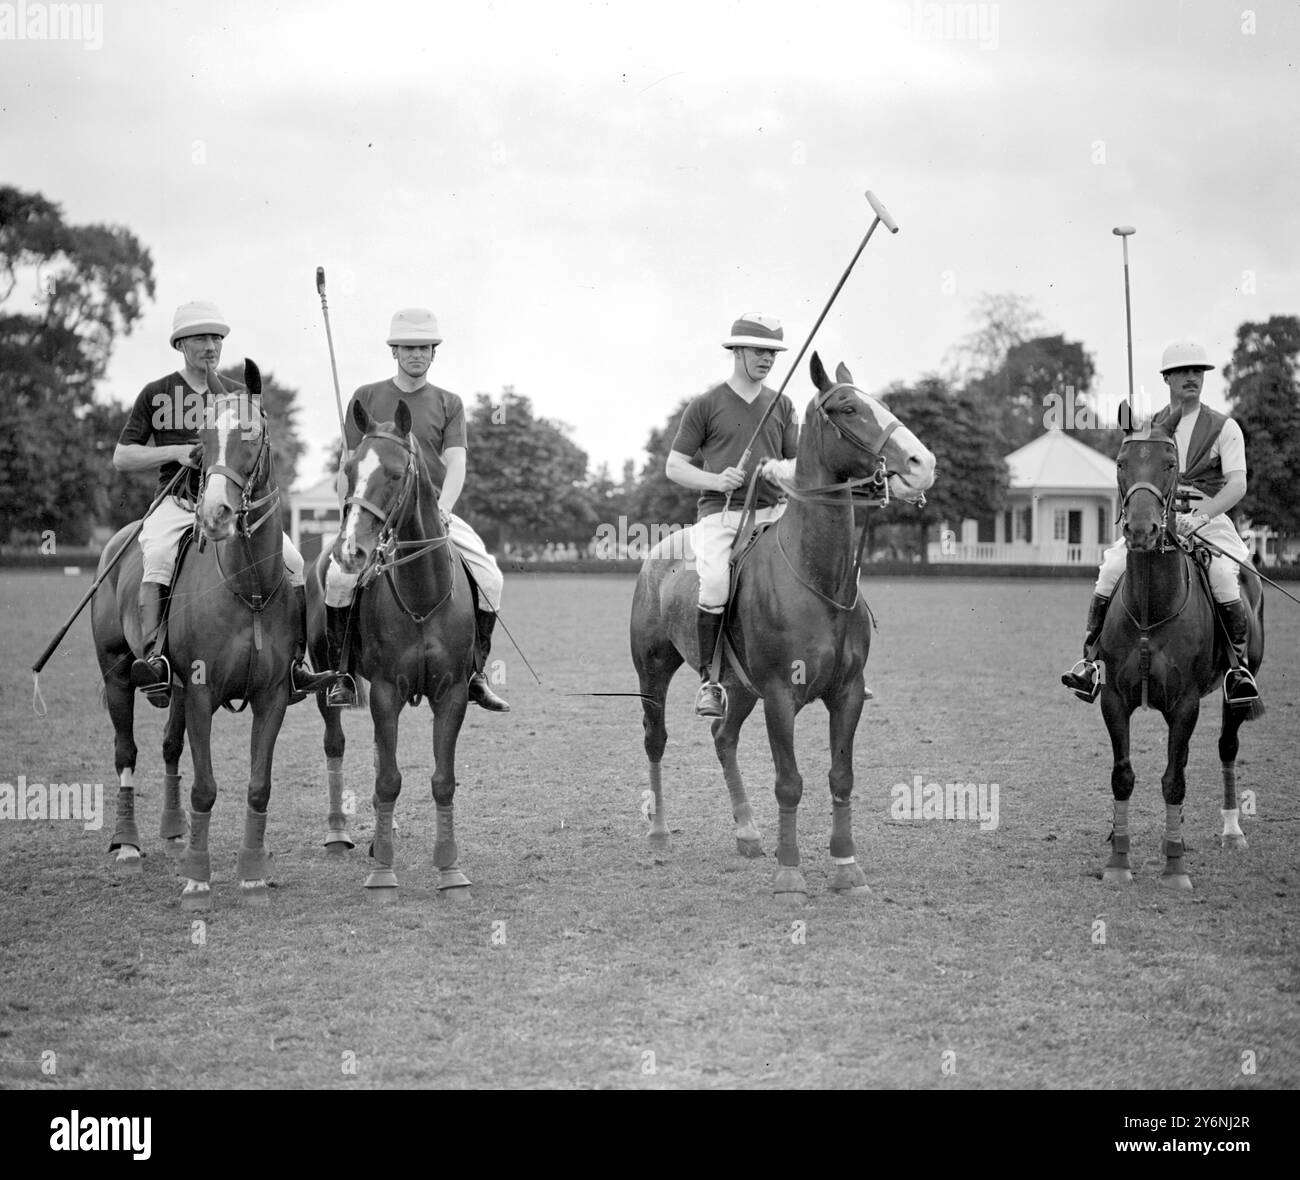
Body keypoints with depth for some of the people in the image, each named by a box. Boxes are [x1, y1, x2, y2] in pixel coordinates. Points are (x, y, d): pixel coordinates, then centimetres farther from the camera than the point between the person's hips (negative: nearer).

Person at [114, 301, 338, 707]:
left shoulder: (239, 395, 14)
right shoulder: (156, 394, 9)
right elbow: (121, 456, 7)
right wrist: (178, 452, -8)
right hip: (177, 502, -2)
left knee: (291, 560, -19)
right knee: (158, 556, -35)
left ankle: (294, 663, -18)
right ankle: (152, 655, -40)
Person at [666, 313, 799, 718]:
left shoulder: (782, 406, 17)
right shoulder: (706, 405, 5)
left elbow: (800, 463, 20)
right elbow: (674, 466, 5)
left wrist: (783, 469, -5)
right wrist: (716, 480, -12)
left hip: (772, 511, 4)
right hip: (720, 513, -3)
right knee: (715, 585, -30)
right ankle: (709, 679, -15)